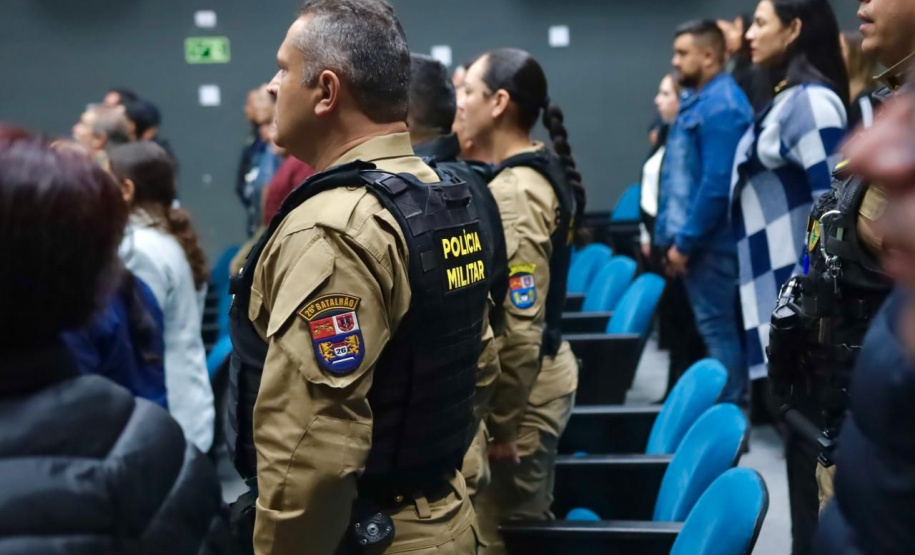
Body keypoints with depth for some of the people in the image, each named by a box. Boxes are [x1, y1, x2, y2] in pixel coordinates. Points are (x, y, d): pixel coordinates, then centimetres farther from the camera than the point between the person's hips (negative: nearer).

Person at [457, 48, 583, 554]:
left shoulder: (513, 193, -21)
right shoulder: (539, 173, 9)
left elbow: (518, 326, -25)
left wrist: (502, 425, -19)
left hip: (520, 393, -10)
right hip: (538, 379, 10)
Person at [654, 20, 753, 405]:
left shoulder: (721, 105, -16)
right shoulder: (696, 102, 14)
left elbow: (717, 183, -23)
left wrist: (685, 241, -19)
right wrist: (671, 236, 16)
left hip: (707, 240, -10)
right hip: (692, 237, 10)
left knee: (717, 328, -1)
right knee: (713, 326, 15)